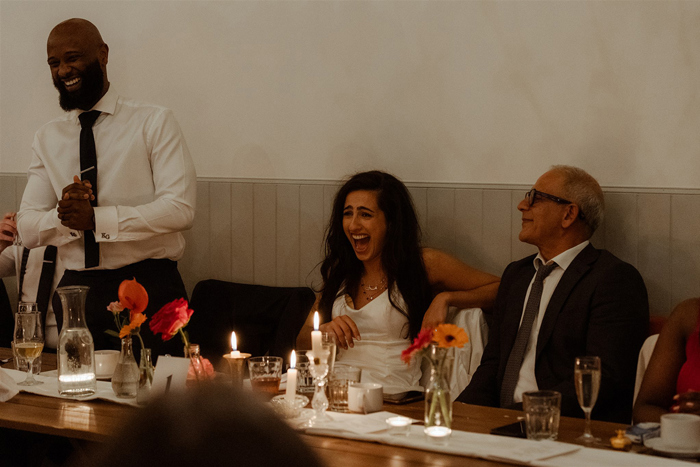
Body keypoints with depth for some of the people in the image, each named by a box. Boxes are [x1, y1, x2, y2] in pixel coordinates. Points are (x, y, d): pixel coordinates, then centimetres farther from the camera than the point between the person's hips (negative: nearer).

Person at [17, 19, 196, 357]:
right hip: (77, 290, 3)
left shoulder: (154, 122, 0)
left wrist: (96, 218, -20)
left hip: (151, 290, -3)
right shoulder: (47, 138, 12)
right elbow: (27, 230, 6)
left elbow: (180, 209, -12)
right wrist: (64, 214, -17)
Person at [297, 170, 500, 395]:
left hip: (392, 395, -4)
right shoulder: (338, 271, 18)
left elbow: (498, 288, 7)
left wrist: (444, 298, -7)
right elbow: (302, 342, 19)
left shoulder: (424, 264, 5)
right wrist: (324, 332, -4)